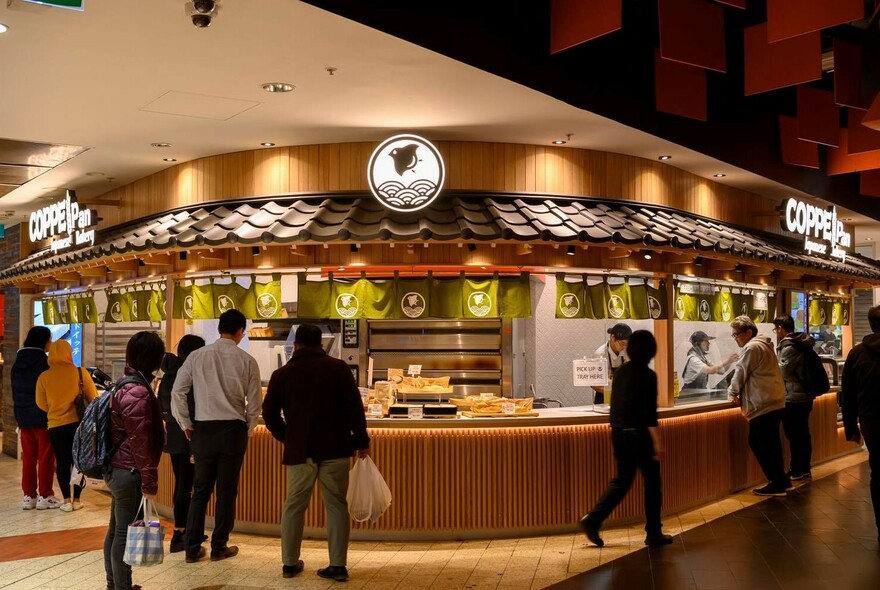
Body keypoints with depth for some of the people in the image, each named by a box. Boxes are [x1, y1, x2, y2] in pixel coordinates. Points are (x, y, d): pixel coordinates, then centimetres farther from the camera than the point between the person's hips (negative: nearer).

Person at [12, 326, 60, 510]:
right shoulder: (44, 363, -14)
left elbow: (15, 393, 14)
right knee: (45, 458, 1)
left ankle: (28, 496, 14)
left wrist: (19, 416, 18)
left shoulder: (17, 363, 9)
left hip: (24, 417, 6)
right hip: (43, 418, -6)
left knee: (28, 458, 10)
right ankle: (45, 496, 5)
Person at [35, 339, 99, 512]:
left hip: (56, 425, 0)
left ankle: (67, 501, 9)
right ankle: (76, 499, 15)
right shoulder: (81, 372, -8)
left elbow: (41, 404, 3)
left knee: (62, 462, 10)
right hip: (79, 423, 0)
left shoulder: (44, 377, -6)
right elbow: (93, 398, -2)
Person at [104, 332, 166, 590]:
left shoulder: (125, 384, 9)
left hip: (115, 470, 10)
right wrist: (149, 482, -16)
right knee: (125, 533, 1)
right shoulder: (138, 392, -21)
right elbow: (139, 442, -22)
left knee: (116, 529, 19)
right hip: (129, 474, -10)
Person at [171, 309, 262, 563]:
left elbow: (177, 392, -2)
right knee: (227, 490, 8)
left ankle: (193, 547, 15)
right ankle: (219, 547, 16)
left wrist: (186, 425, 8)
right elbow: (254, 402, -1)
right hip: (233, 429, -2)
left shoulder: (197, 356, 0)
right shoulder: (247, 361, -3)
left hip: (203, 428, 2)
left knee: (201, 489, 11)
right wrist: (248, 430, 13)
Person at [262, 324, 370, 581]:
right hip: (335, 448, -1)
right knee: (336, 505, 5)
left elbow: (269, 412, 7)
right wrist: (361, 440, 4)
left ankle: (290, 562, 18)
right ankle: (338, 565, 4)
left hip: (298, 451, 1)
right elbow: (354, 406, -3)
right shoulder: (337, 367, 1)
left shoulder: (282, 374, 6)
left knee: (294, 506, 13)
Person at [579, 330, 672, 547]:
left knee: (621, 480, 13)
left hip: (618, 433, 7)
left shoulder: (621, 372, 8)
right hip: (639, 434, -7)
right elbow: (649, 413, -17)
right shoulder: (647, 375, -13)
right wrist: (657, 442, -14)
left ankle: (593, 519, -1)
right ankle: (654, 533, 16)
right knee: (652, 482, 8)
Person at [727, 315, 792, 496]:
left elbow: (740, 372, -9)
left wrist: (732, 393, 4)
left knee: (758, 443, -6)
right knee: (771, 443, 15)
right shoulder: (764, 344, 20)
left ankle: (777, 483, -2)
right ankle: (781, 481, 20)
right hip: (775, 401, 11)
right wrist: (739, 393, 22)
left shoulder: (752, 347, -12)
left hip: (763, 404, -11)